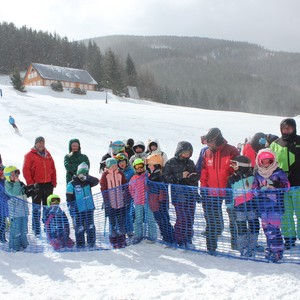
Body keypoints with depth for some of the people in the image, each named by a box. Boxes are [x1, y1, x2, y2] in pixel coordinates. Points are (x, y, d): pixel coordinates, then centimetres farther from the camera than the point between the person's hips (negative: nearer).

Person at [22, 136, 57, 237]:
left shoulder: (47, 154, 12)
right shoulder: (30, 155, -3)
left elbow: (53, 168, 13)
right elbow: (26, 170, -7)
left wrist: (53, 182, 6)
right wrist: (31, 184, -12)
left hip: (48, 184, 5)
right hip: (36, 185, -5)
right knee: (36, 208, -1)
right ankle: (36, 230, 4)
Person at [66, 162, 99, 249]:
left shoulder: (88, 182, 6)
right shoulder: (72, 184, -5)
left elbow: (96, 181, -13)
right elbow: (69, 199, -4)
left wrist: (87, 177, -23)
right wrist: (72, 211, -7)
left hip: (89, 209, 3)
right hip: (78, 211, -3)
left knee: (90, 227, 8)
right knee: (80, 229, 3)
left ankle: (91, 243, 20)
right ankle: (80, 245, 14)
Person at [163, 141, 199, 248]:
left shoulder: (190, 162, 12)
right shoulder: (171, 163, -2)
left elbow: (197, 176, 20)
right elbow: (166, 177, -10)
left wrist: (193, 177, -3)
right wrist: (180, 176, -16)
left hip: (191, 194, 5)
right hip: (178, 195, -5)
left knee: (190, 218, 7)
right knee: (182, 218, -7)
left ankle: (188, 240, 20)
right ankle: (179, 241, 8)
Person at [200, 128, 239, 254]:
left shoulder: (231, 151, -8)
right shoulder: (207, 153, 4)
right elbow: (204, 172, 9)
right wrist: (203, 188, 4)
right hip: (212, 193, 3)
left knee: (234, 219, 11)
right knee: (211, 222, 6)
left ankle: (236, 245, 26)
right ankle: (211, 248, 15)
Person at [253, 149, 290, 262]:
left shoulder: (278, 172, -2)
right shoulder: (257, 174, 10)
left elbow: (286, 185, -6)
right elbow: (255, 188, 13)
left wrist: (277, 184, -25)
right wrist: (261, 188, -9)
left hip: (275, 205, -4)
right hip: (263, 205, 5)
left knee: (274, 228, -8)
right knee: (266, 228, 10)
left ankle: (278, 250, 1)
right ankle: (271, 248, 23)